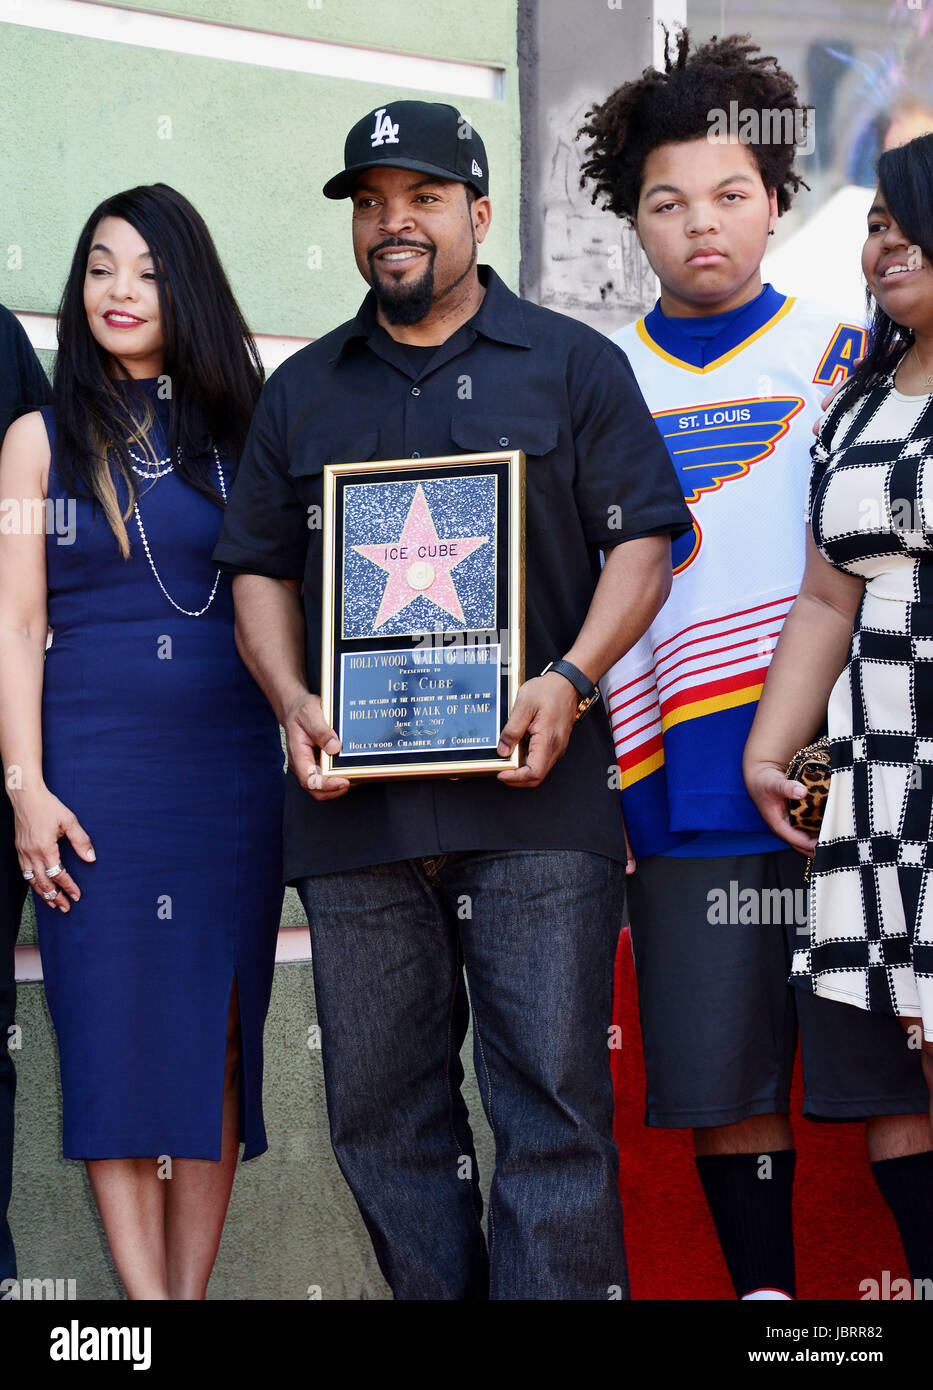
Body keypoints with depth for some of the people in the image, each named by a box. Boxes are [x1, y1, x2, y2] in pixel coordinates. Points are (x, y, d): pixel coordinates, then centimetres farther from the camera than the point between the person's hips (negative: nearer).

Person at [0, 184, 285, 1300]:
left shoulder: (243, 433, 10)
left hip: (233, 767, 2)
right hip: (94, 768, -2)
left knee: (218, 1031, 3)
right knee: (115, 1032, -3)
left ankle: (192, 1287, 11)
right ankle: (145, 1299, 0)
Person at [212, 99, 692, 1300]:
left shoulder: (573, 365, 10)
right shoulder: (302, 391, 19)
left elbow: (642, 539, 4)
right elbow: (260, 569, 17)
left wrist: (569, 683, -12)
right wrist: (293, 703, -2)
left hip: (532, 801, -3)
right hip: (355, 801, 3)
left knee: (551, 1098, -6)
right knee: (381, 1109, 5)